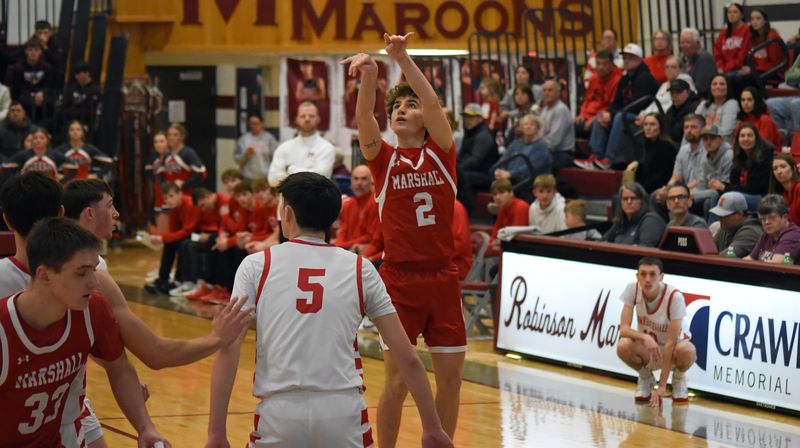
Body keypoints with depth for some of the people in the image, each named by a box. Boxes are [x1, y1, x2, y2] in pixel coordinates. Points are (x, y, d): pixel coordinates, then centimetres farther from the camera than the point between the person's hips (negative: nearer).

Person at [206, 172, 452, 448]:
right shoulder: (360, 269, 10)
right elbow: (407, 358, 7)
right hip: (344, 413, 1)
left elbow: (228, 350, -3)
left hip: (280, 414, 0)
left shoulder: (256, 266, 6)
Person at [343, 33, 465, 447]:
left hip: (442, 278, 2)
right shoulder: (382, 157, 3)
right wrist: (369, 76, -36)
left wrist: (403, 58, -24)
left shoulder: (441, 153, 5)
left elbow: (433, 103, -11)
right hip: (399, 280, -2)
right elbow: (363, 118, -16)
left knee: (450, 380, 5)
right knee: (397, 381, -2)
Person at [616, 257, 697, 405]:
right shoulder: (633, 290, -16)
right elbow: (624, 328, -20)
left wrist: (662, 386, -30)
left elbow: (670, 343, -27)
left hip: (671, 352, -2)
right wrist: (645, 337, -43)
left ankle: (678, 379, 0)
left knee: (685, 351, -37)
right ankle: (645, 378, 2)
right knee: (623, 346, -31)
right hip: (646, 350, 2)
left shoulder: (674, 296, -26)